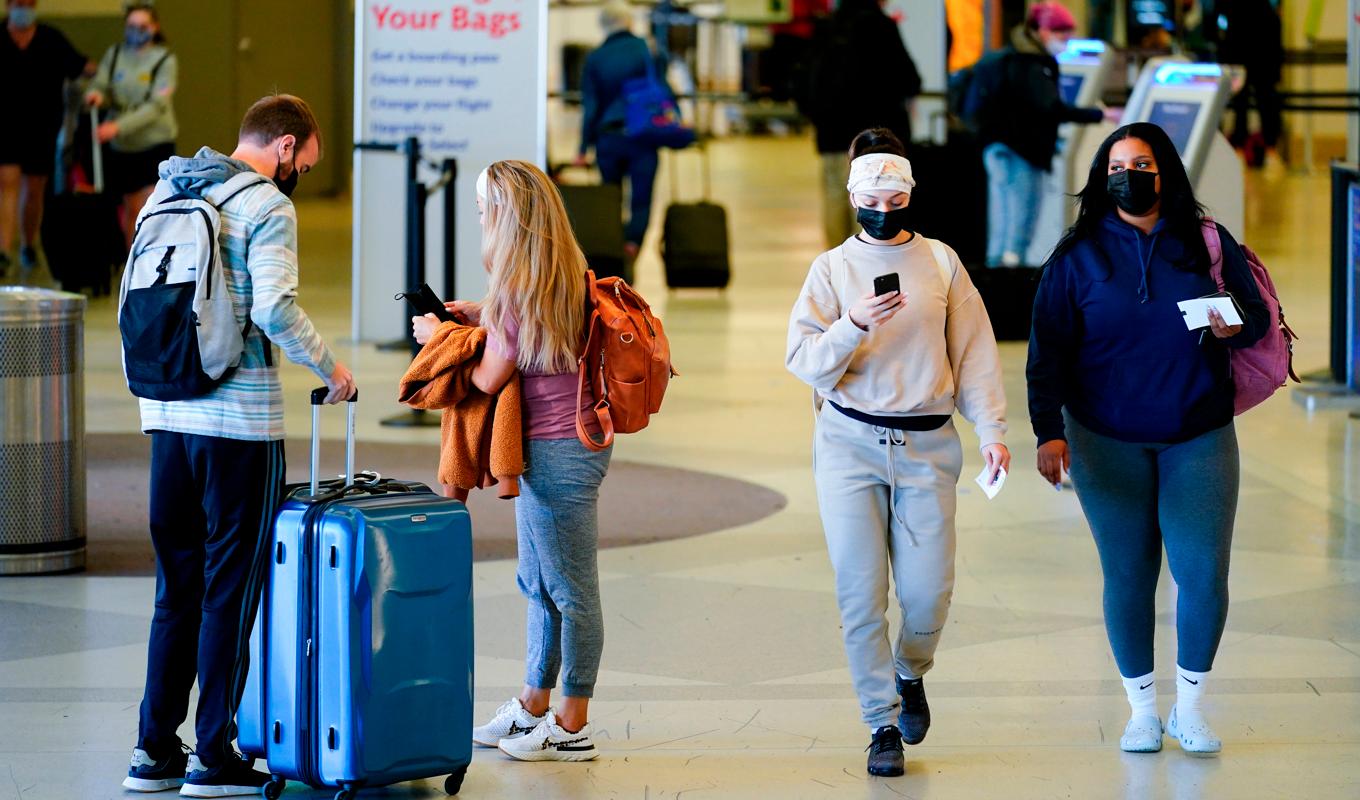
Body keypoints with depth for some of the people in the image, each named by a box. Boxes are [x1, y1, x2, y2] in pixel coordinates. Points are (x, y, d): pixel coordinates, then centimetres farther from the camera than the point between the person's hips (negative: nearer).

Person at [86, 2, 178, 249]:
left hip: (156, 145, -4)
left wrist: (119, 126, -29)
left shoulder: (165, 60, -9)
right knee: (131, 210, 12)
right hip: (123, 147, 4)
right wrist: (96, 95, -29)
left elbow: (157, 106, -18)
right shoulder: (114, 55, 3)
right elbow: (100, 86, -3)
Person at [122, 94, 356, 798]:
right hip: (238, 422, -7)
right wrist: (328, 368, -7)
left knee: (176, 587, 13)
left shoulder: (165, 192, 13)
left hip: (168, 417, 7)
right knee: (230, 590, 1)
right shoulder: (266, 206, -10)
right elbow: (274, 308, -21)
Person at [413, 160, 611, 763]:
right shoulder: (563, 271, 9)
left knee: (571, 590, -2)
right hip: (558, 444, 10)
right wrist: (484, 317, 16)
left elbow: (489, 378, -15)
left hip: (558, 451, -10)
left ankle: (573, 728, 6)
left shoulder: (523, 285, -20)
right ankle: (533, 709, 30)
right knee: (539, 585, 19)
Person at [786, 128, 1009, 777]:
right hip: (849, 443, -1)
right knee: (861, 594, -4)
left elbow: (974, 351, 8)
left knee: (928, 593, -3)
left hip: (927, 444, 1)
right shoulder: (832, 268, 5)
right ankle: (882, 724, 6)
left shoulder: (941, 262, 8)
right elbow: (804, 360, -4)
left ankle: (910, 674, 29)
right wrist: (855, 324, -22)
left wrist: (992, 430, -2)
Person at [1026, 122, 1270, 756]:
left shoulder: (1208, 244, 2)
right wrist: (1049, 431, -10)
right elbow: (1048, 352, -1)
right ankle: (1143, 709, 17)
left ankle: (1190, 708, 14)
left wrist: (1236, 326, -15)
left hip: (1198, 439, 0)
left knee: (1204, 575, -3)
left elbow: (1258, 316, 9)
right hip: (1108, 444, 0)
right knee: (1127, 577, 3)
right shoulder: (1077, 257, 0)